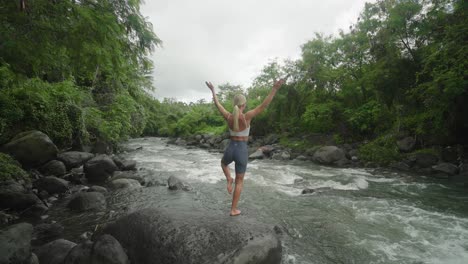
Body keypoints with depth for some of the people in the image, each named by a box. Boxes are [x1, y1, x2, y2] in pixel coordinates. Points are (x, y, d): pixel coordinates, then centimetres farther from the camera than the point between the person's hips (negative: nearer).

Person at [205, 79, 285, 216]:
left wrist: (213, 90, 24)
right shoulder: (247, 116, -15)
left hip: (230, 149, 3)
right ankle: (234, 209, 20)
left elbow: (217, 104, 11)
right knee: (239, 181, 13)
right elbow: (264, 105, -18)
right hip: (242, 151, -2)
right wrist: (274, 89, -18)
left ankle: (228, 179, 11)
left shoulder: (228, 117, -4)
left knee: (223, 163, 40)